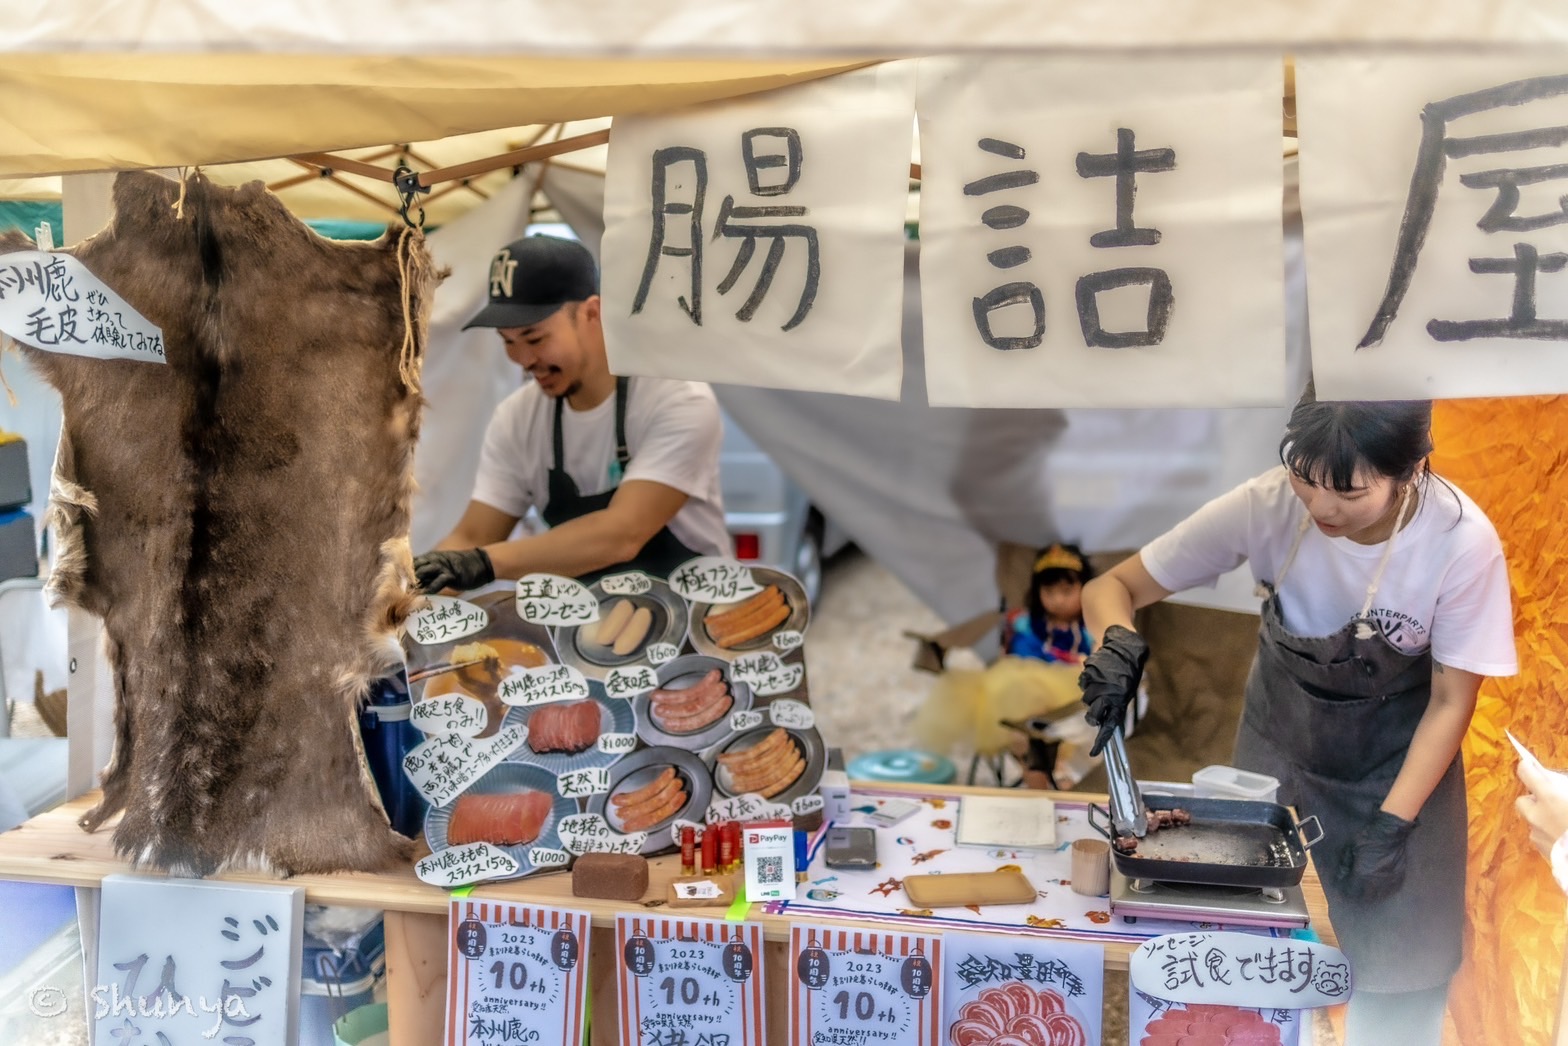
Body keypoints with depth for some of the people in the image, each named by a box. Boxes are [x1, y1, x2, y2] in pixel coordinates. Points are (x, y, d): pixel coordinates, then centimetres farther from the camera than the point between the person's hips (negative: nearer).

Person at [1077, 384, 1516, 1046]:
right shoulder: (1266, 505, -27)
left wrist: (1392, 825, -20)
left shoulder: (1464, 542, -28)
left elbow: (1450, 701, -14)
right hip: (1280, 732, 1)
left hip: (1401, 751, 0)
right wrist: (1120, 644, -40)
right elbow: (1113, 586, -19)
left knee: (1403, 963, 2)